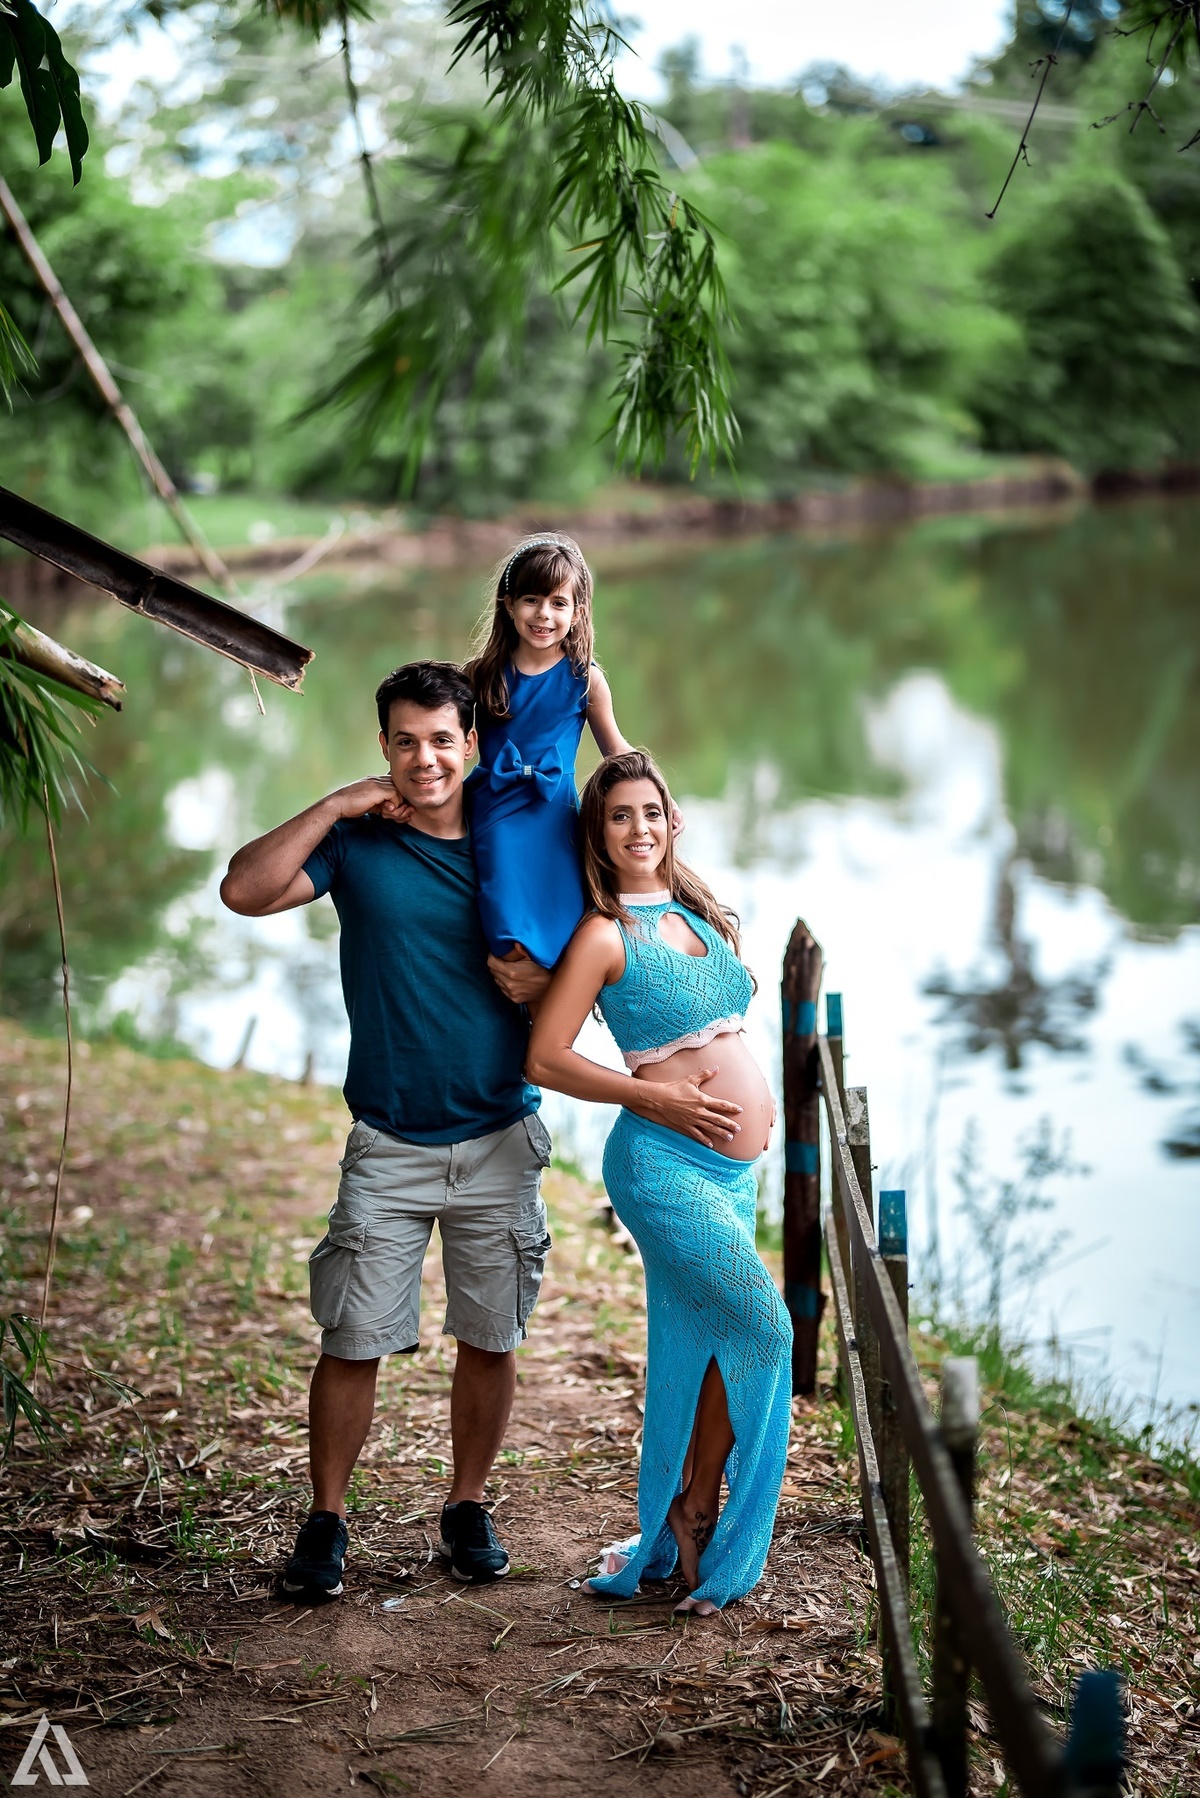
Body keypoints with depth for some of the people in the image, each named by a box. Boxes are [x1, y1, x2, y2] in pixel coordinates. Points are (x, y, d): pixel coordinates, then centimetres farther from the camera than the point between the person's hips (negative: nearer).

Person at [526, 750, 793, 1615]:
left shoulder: (696, 912, 13)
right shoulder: (605, 935, -8)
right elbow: (545, 1059, -11)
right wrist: (659, 1098, -13)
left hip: (733, 1170, 7)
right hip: (663, 1162, -7)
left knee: (698, 1353, 10)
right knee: (764, 1326, -13)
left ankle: (670, 1543, 19)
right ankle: (695, 1514, 2)